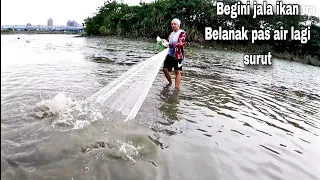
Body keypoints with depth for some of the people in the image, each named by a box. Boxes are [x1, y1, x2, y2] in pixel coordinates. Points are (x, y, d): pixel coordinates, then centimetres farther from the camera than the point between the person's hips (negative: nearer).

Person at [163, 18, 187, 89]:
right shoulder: (171, 34, 15)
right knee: (165, 69, 7)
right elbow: (168, 42, 15)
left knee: (177, 72, 1)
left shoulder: (182, 33, -8)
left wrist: (171, 45, -35)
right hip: (170, 54, 7)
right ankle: (170, 82, 31)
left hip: (178, 55, -7)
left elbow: (181, 43, -21)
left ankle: (177, 88, 7)